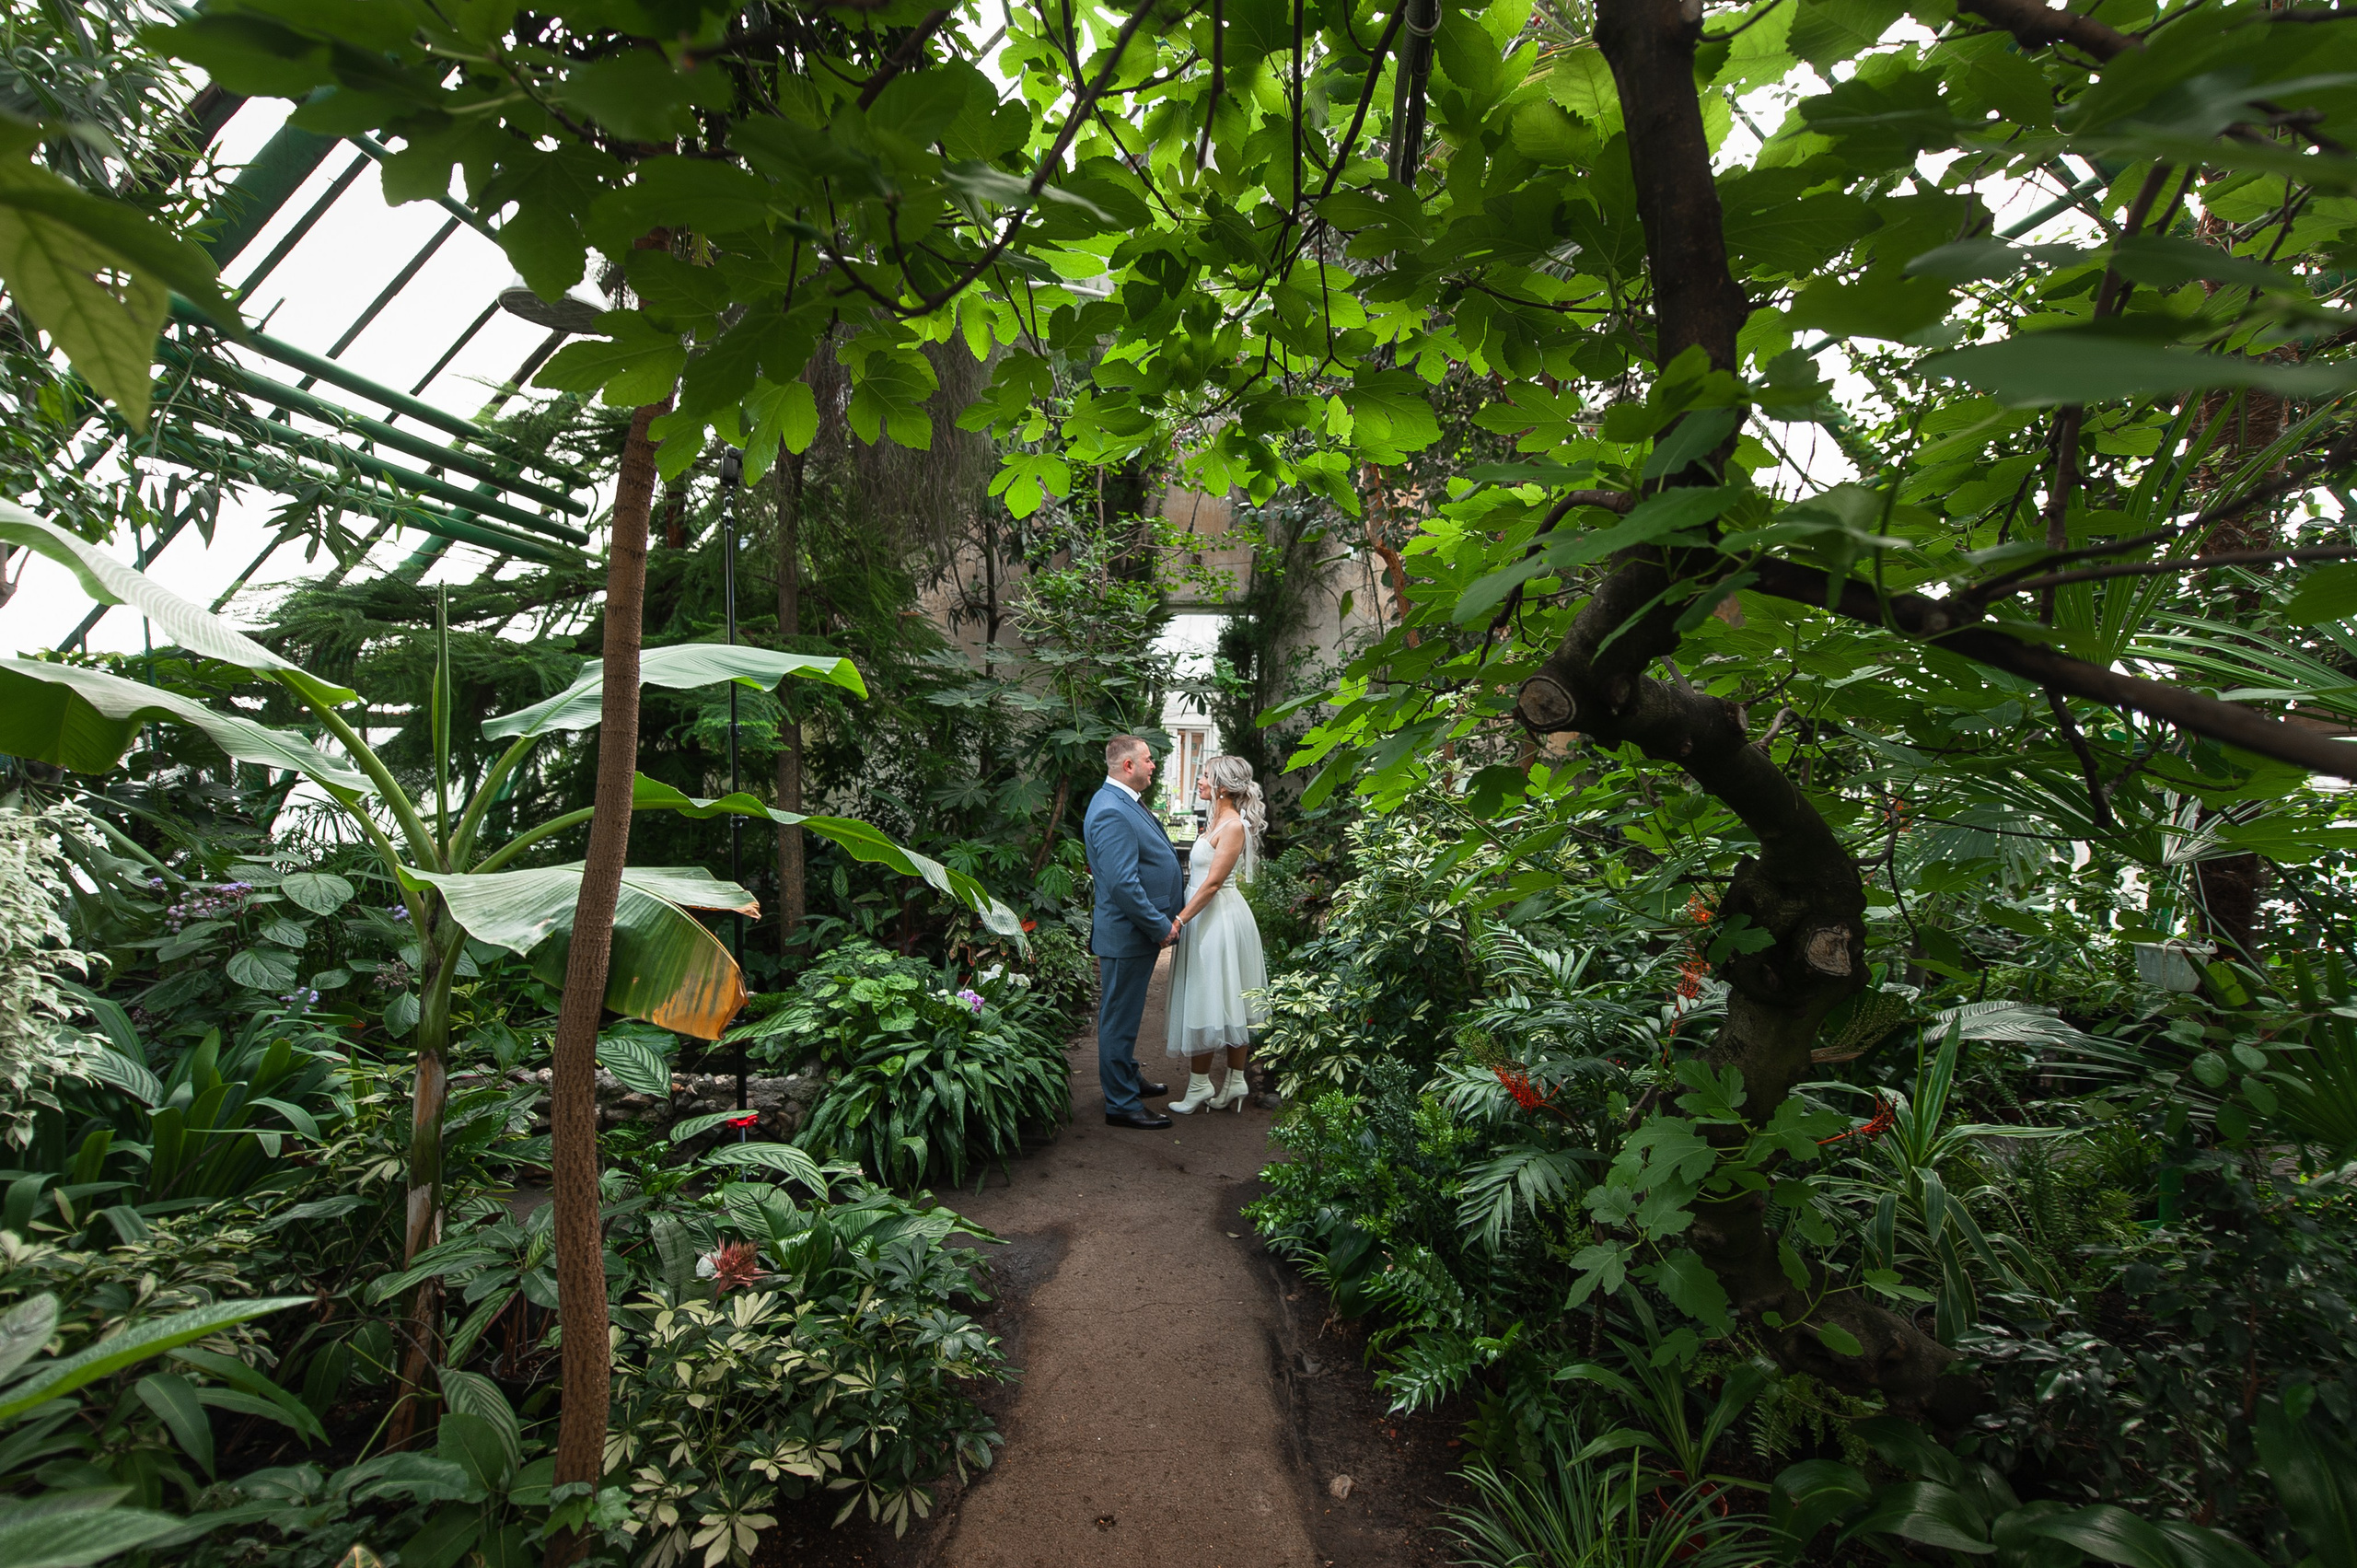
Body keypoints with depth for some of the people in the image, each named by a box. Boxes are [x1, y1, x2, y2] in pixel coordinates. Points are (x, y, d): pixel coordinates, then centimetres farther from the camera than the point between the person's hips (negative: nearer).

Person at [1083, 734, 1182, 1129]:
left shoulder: (1128, 802, 11)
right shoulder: (1111, 811, -23)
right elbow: (1123, 883, -28)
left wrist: (1166, 918, 16)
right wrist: (1161, 926, -20)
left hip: (1144, 929, 11)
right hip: (1126, 933, -11)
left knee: (1127, 1012, 23)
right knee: (1120, 1018, 2)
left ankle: (1129, 1078, 40)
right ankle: (1120, 1104, 13)